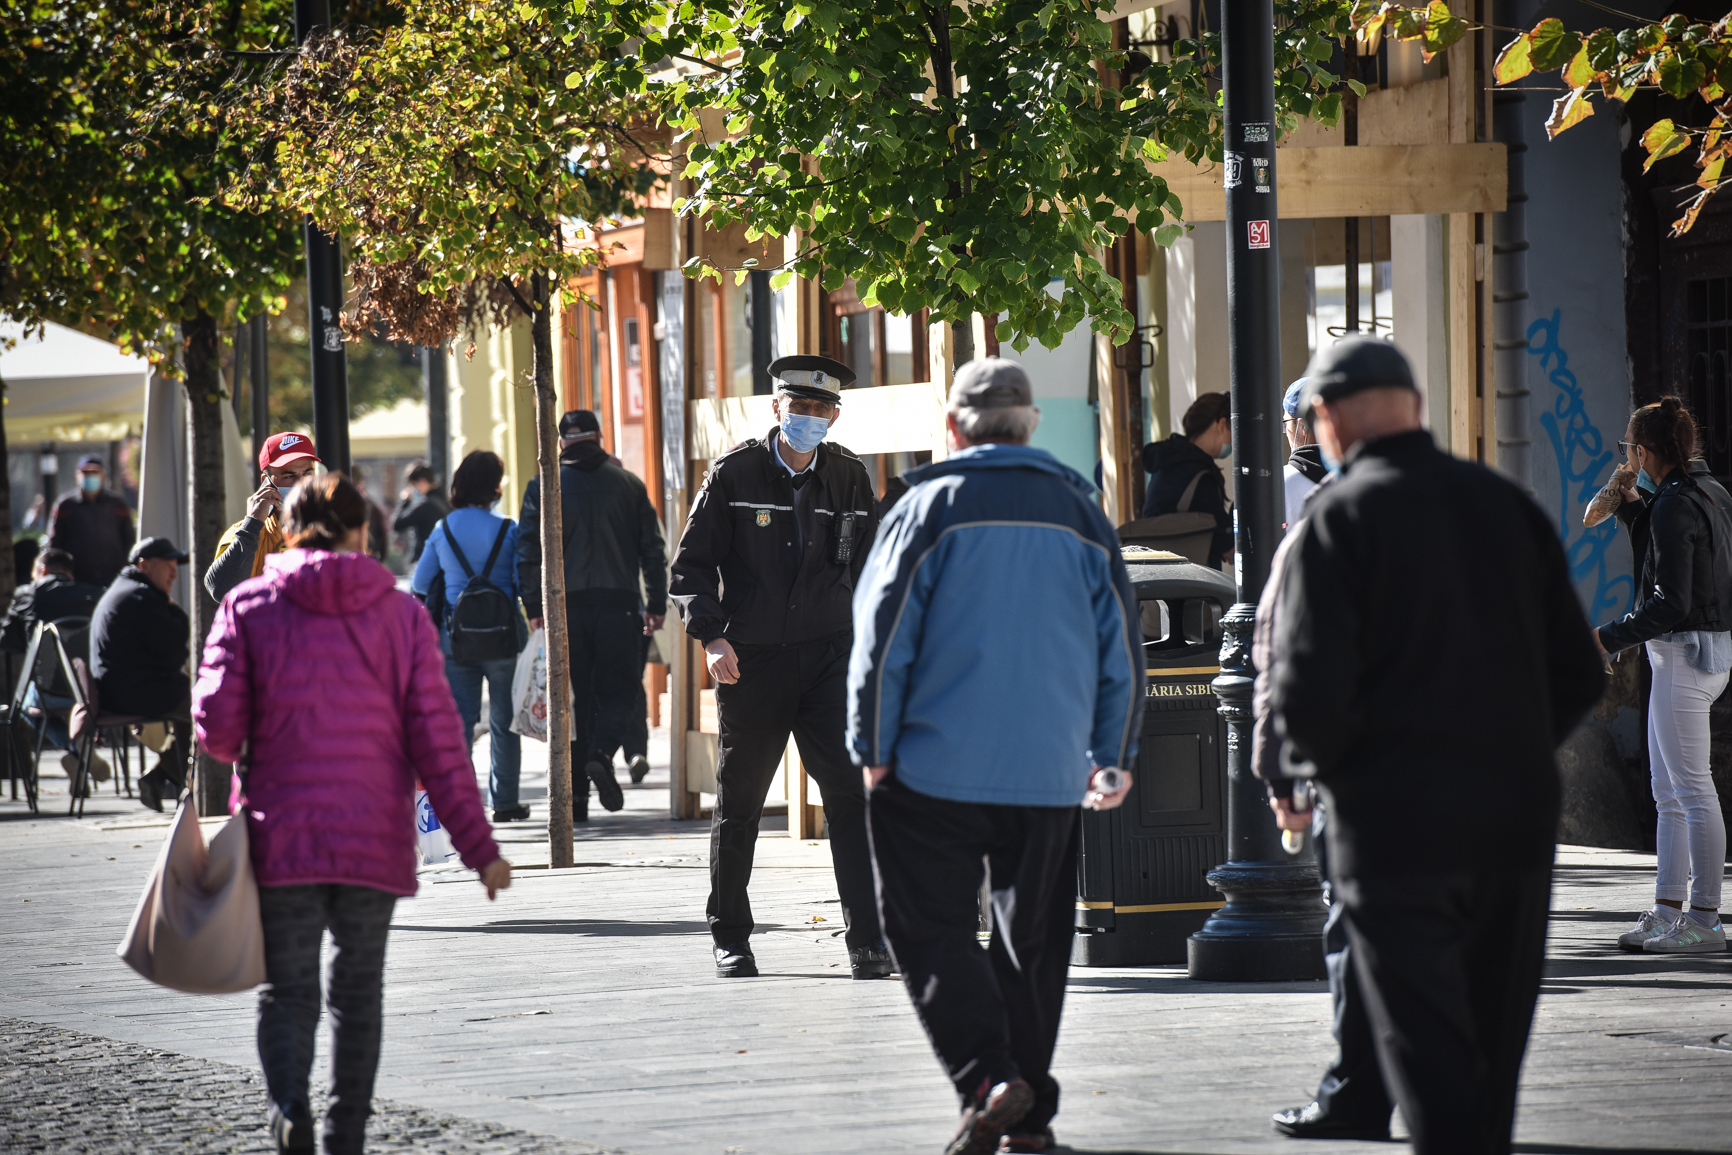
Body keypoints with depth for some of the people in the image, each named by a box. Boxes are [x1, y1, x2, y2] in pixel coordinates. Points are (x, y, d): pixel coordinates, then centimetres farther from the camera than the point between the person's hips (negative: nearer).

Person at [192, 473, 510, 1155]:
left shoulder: (249, 607, -2)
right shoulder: (401, 614, 1)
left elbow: (217, 728, -6)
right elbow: (437, 740, -2)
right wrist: (477, 846, 0)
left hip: (280, 840, -1)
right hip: (375, 840, 1)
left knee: (287, 992, 5)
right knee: (358, 993, 14)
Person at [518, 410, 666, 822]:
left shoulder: (543, 486, 2)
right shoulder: (628, 483, 5)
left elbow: (528, 552, -1)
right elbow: (653, 549, 6)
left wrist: (535, 608, 3)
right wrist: (656, 605, 11)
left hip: (565, 605, 0)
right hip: (618, 605, 0)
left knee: (574, 699, 6)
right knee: (615, 693, 7)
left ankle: (576, 797, 4)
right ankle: (602, 753, -23)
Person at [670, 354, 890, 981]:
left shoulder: (849, 478, 6)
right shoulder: (733, 474, -3)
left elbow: (865, 567, 17)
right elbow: (690, 566, -2)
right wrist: (712, 637, -16)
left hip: (829, 654, 1)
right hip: (751, 660, -1)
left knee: (852, 793, -11)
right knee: (738, 803, 9)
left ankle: (867, 941, -12)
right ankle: (729, 936, 25)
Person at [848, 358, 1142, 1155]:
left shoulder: (931, 507, -5)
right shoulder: (1078, 512, 6)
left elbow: (883, 633, -7)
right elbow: (1121, 641, 9)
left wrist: (874, 751, 1)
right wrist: (1114, 755, 17)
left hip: (936, 767, -3)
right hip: (1049, 772, 3)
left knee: (931, 931, 3)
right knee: (1033, 939, 12)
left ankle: (987, 1079, -15)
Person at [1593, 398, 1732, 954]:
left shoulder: (1675, 506, -17)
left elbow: (1671, 603, -22)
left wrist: (1608, 637, -15)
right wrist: (1634, 509, 20)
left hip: (1685, 654, -10)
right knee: (1669, 792, 13)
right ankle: (1667, 912, 16)